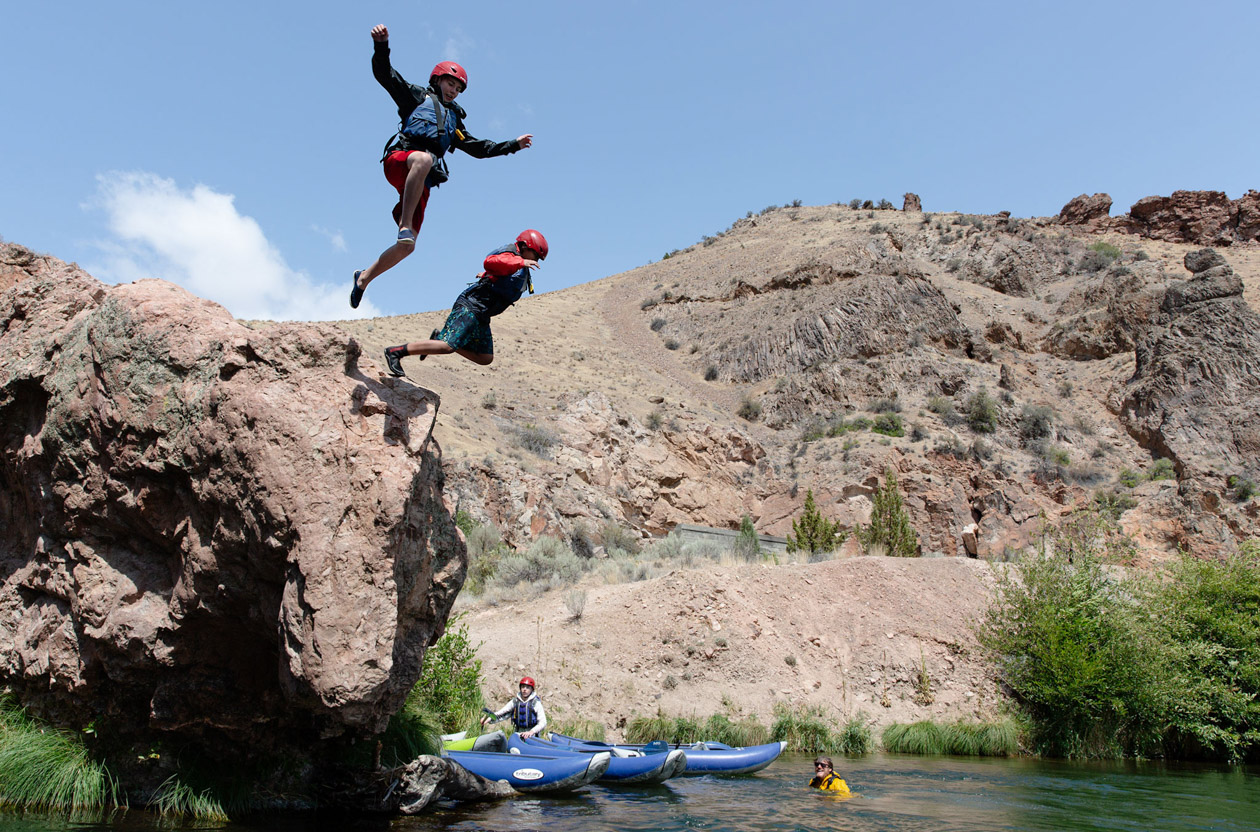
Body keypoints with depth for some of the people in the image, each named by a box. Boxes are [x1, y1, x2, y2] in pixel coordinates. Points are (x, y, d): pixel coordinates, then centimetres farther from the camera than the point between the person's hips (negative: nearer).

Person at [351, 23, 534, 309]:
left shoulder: (455, 121, 34)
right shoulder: (418, 96, 19)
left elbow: (480, 148, 34)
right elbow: (385, 74, 7)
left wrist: (514, 145, 28)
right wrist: (381, 44, -11)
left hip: (421, 183, 5)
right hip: (399, 158, -5)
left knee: (407, 247, -7)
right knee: (423, 158, -43)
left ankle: (365, 276, 12)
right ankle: (404, 225, -42)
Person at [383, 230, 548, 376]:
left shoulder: (520, 270, 18)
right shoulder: (509, 257, -11)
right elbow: (490, 262, -34)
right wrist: (521, 262, -39)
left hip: (480, 316, 10)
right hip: (470, 308, -10)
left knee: (485, 358, 6)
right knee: (447, 347, -19)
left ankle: (441, 337, 13)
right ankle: (396, 352, -11)